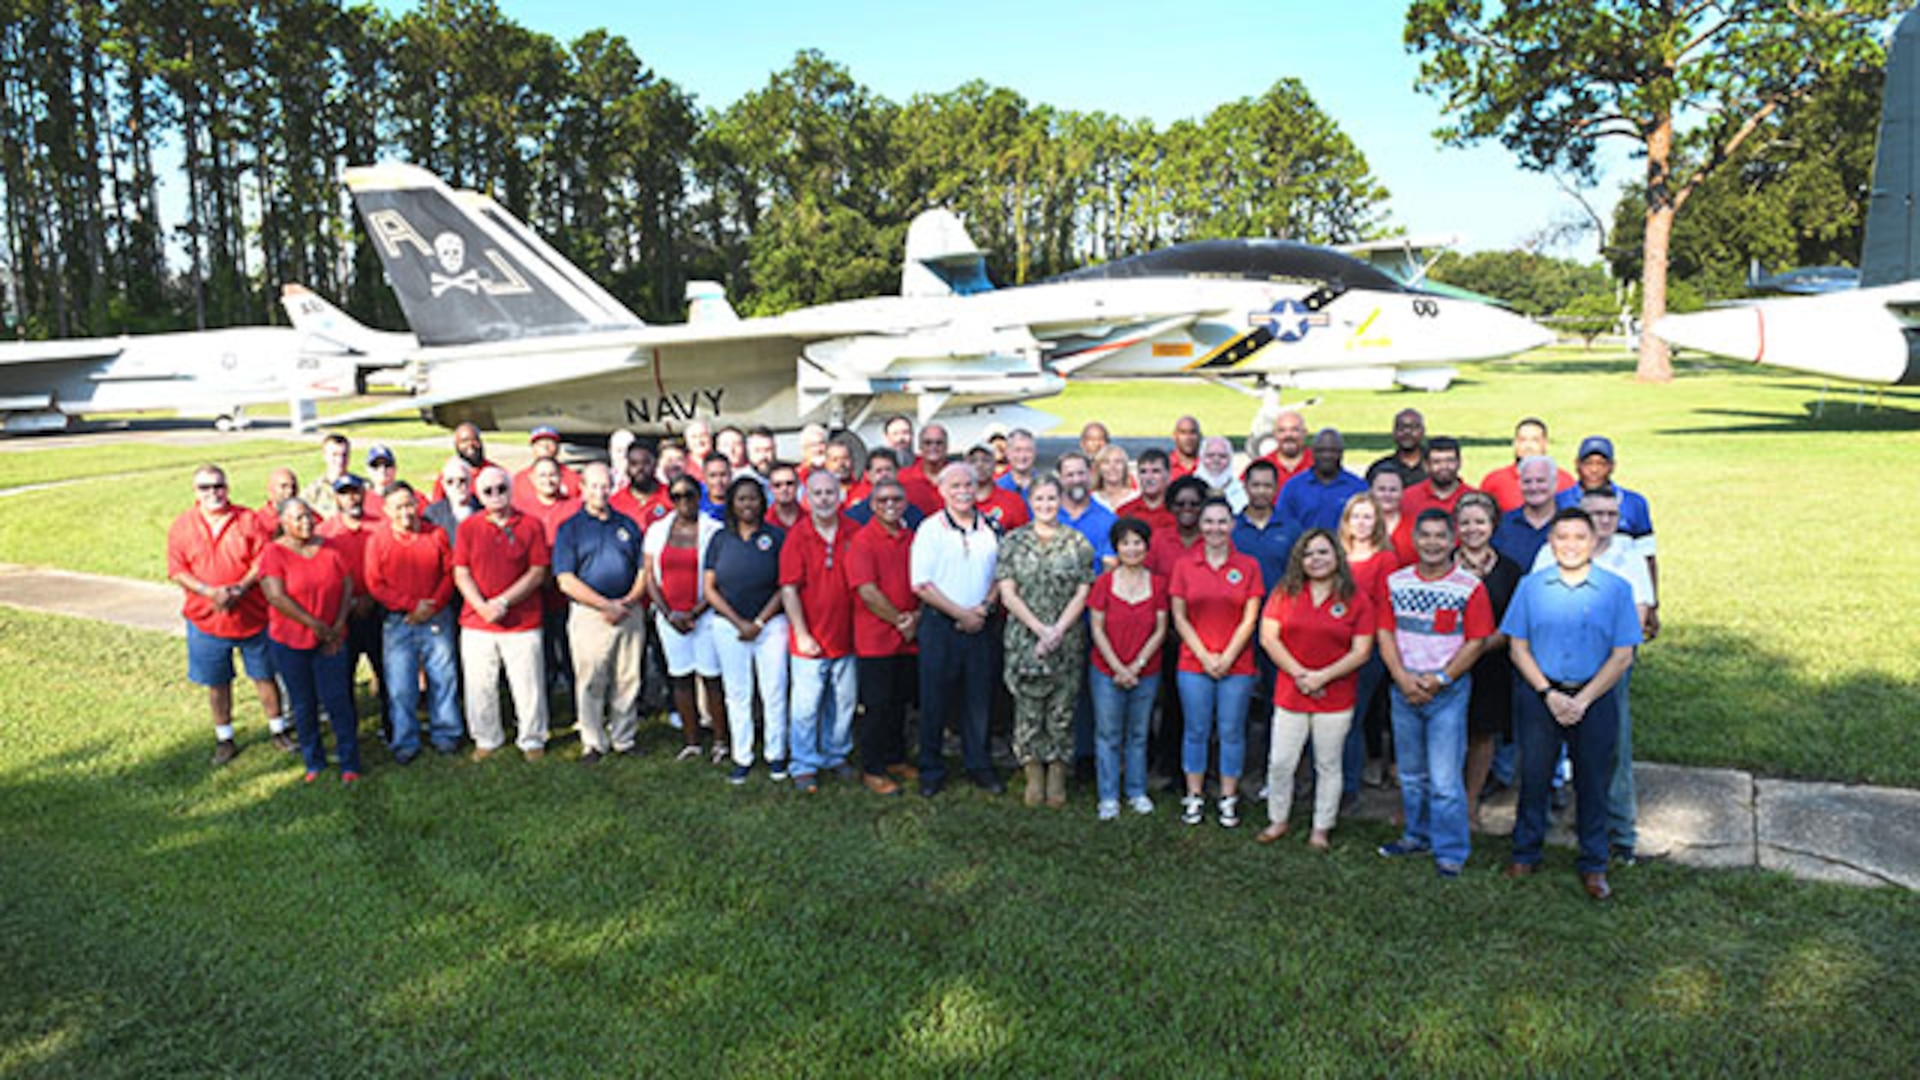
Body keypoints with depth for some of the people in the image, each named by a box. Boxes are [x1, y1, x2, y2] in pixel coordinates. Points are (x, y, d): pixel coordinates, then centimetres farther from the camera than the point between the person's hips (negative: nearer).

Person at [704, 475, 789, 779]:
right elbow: (710, 589, 4)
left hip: (771, 624, -2)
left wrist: (759, 622, -8)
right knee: (737, 694, 7)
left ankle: (776, 755, 14)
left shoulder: (776, 537, 1)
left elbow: (785, 586, -2)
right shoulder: (720, 539, 7)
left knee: (774, 692, 1)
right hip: (728, 626, 2)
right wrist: (739, 622, -6)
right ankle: (742, 757, 16)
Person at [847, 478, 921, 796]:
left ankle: (895, 759, 29)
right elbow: (867, 591, -15)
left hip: (908, 636, 6)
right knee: (877, 704, 0)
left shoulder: (912, 539, 10)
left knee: (900, 701, 15)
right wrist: (899, 622, -10)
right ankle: (872, 769, 10)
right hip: (876, 636, -6)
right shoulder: (863, 540, -9)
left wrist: (917, 616, -4)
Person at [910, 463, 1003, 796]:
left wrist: (984, 607, -5)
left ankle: (979, 766, 22)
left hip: (979, 626, 3)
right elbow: (921, 584, -9)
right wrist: (961, 614, -10)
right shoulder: (930, 529, -4)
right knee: (935, 699, 3)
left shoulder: (990, 528, 9)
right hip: (940, 624, -3)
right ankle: (931, 770, 15)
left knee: (978, 697, 9)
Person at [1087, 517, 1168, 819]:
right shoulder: (1104, 583, -5)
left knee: (1138, 735, 13)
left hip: (1146, 674, 2)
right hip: (1107, 673, -1)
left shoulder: (1157, 584, 0)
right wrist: (1118, 668, -12)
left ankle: (1137, 792, 27)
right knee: (1108, 735, 5)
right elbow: (1097, 630, -5)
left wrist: (1137, 665, -11)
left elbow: (1160, 631, -1)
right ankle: (1109, 797, 16)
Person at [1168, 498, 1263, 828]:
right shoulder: (1184, 565, 2)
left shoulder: (1248, 566, 2)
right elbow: (1179, 618, 1)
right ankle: (1194, 798, 17)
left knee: (1232, 732, 5)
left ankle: (1229, 799, 17)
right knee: (1196, 731, 6)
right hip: (1194, 664, 0)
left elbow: (1249, 619, 0)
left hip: (1237, 665, 0)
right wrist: (1205, 656, -7)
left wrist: (1227, 657, -8)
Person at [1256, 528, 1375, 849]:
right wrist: (1299, 674, -12)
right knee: (1280, 763, 6)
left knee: (1328, 765, 9)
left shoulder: (1356, 600, -3)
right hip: (1289, 696, 1)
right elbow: (1268, 637, -3)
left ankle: (1321, 828, 24)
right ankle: (1278, 821, 25)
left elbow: (1362, 652, -6)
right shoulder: (1285, 593, 1)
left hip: (1336, 699, -1)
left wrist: (1322, 677, -15)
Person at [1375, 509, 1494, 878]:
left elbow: (1476, 642, -6)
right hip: (1403, 690, 4)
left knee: (1445, 779, -5)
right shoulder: (1396, 582, 5)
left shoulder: (1470, 587, -5)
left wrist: (1440, 679, -13)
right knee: (1411, 774, 16)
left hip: (1449, 691, -4)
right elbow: (1385, 633, 4)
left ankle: (1450, 850, 7)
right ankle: (1418, 836, 32)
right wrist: (1402, 678, -8)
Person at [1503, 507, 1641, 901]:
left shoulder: (1616, 589, 0)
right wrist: (1549, 694, -10)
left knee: (1592, 783, 7)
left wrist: (1583, 699, -11)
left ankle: (1593, 866, 23)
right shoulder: (1531, 586, 2)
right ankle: (1525, 854, 25)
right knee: (1534, 776, 8)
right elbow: (1519, 648, 1)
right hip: (1539, 695, 1)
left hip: (1594, 699, 0)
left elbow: (1622, 656, -3)